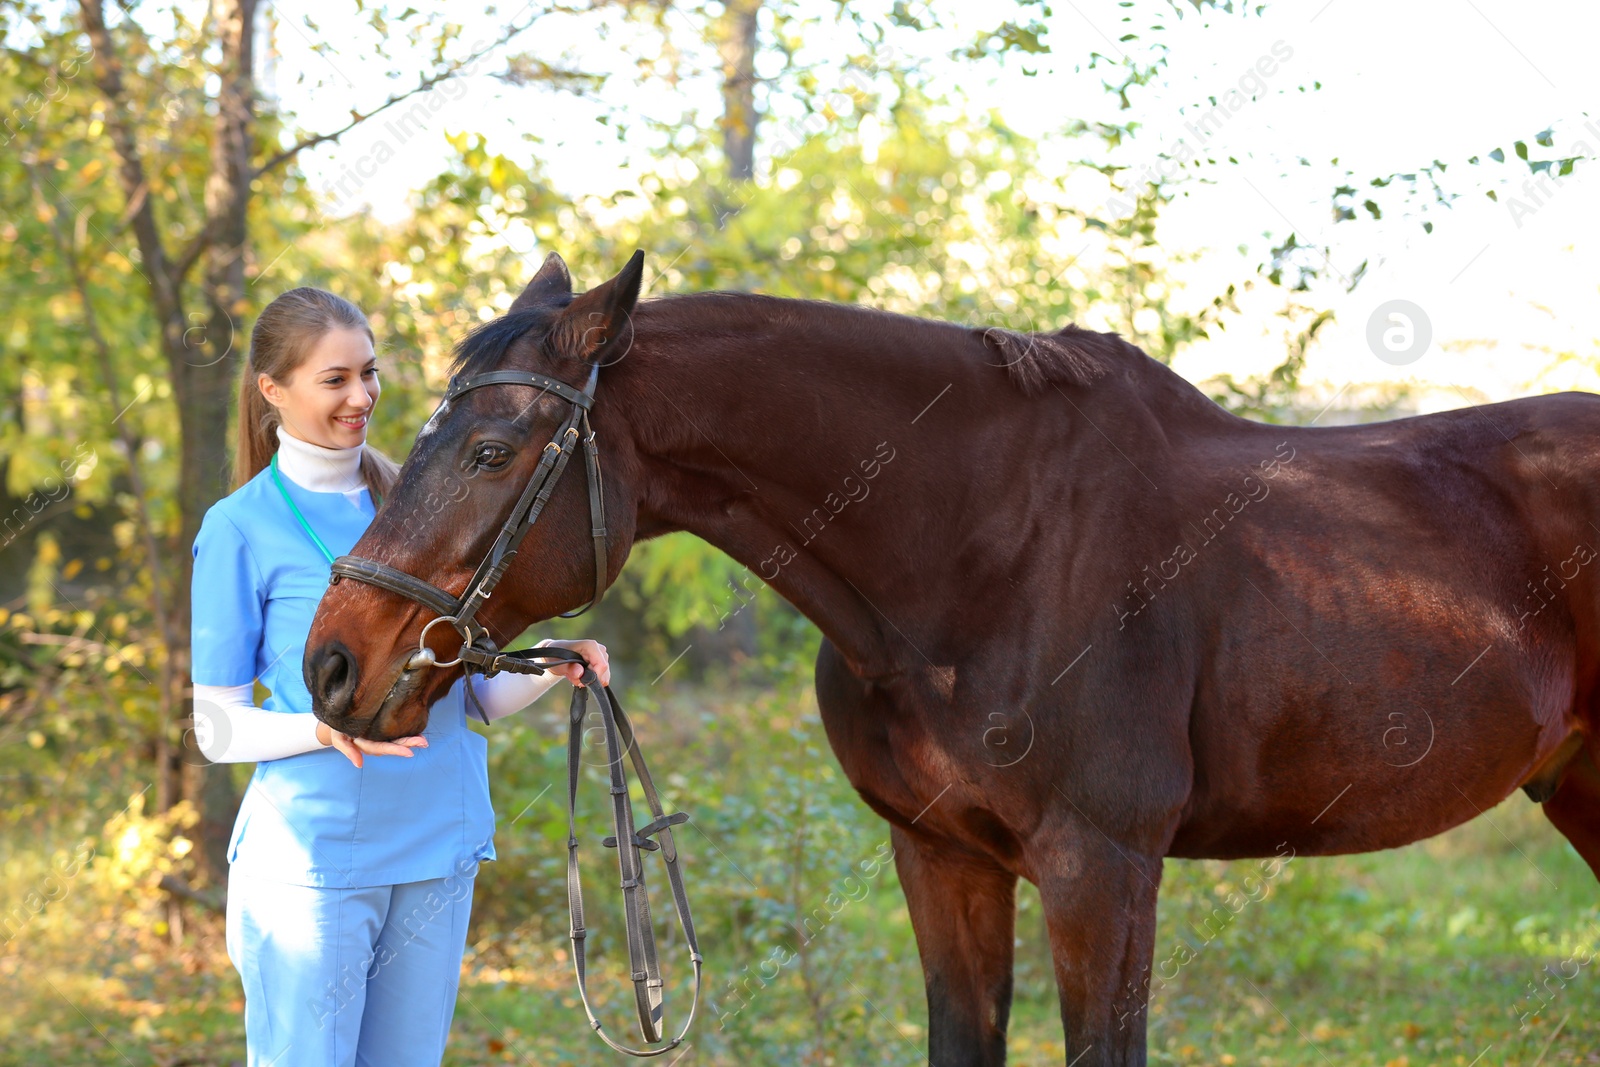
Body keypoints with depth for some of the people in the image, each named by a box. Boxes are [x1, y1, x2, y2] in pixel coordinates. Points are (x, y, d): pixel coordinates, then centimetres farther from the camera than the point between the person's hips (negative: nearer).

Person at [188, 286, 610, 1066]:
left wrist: (547, 667, -7)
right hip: (312, 858, -5)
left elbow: (474, 693, 13)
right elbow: (217, 729, -5)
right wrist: (326, 729, -24)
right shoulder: (242, 527, -5)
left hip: (440, 849, 5)